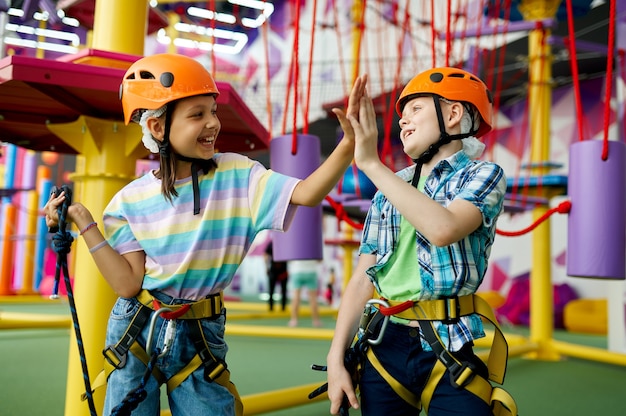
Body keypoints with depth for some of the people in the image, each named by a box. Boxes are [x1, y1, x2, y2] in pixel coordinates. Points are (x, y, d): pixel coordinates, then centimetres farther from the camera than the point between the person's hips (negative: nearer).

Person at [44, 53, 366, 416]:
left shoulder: (236, 174, -9)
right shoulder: (130, 202, -6)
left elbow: (307, 194, -21)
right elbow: (128, 283, -9)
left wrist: (348, 144, -37)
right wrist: (85, 224, -10)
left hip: (201, 334, 0)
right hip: (136, 332, 1)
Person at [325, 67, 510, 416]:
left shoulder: (483, 176, -1)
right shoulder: (389, 190, 11)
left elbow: (444, 229, -24)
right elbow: (362, 278, 8)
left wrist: (371, 164, -19)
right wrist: (336, 358, 1)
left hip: (447, 348, -4)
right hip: (385, 347, 4)